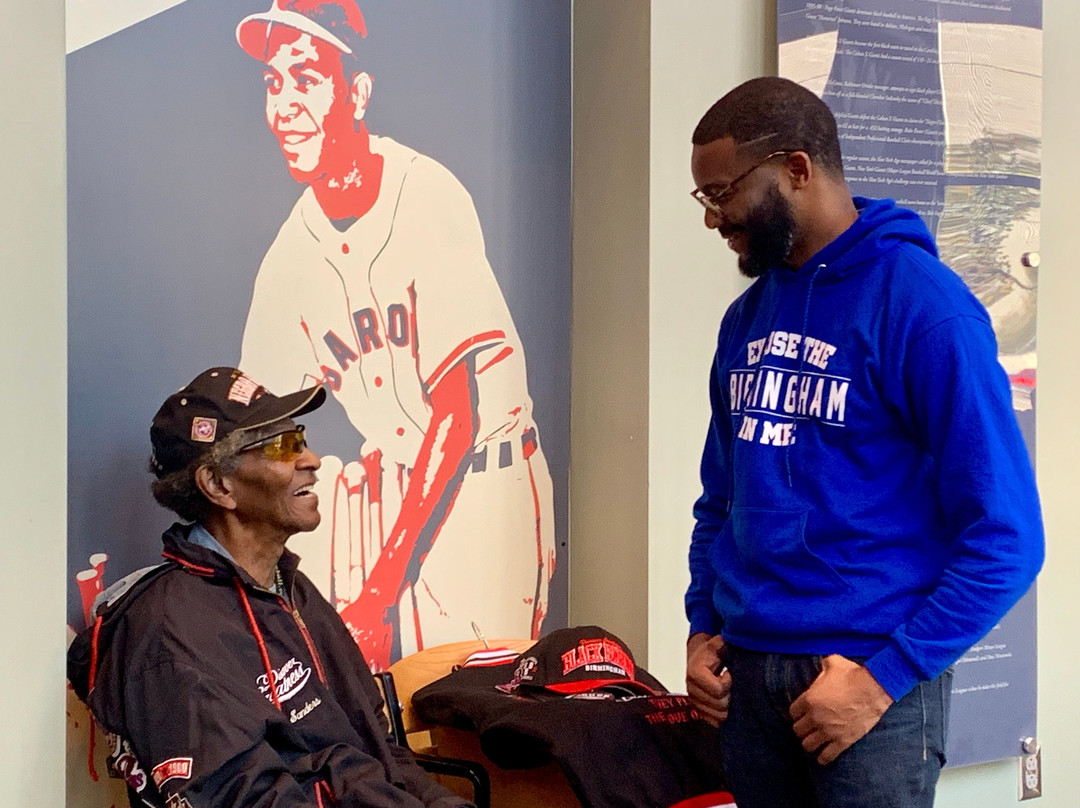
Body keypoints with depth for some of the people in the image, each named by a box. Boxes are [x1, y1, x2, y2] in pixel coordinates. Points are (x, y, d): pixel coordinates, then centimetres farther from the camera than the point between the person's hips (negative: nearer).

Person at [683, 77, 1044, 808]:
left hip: (871, 678, -6)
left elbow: (1005, 536, -15)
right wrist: (704, 625, 5)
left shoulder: (925, 307, -13)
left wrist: (884, 676, -17)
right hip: (746, 671, 6)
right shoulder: (746, 319, 8)